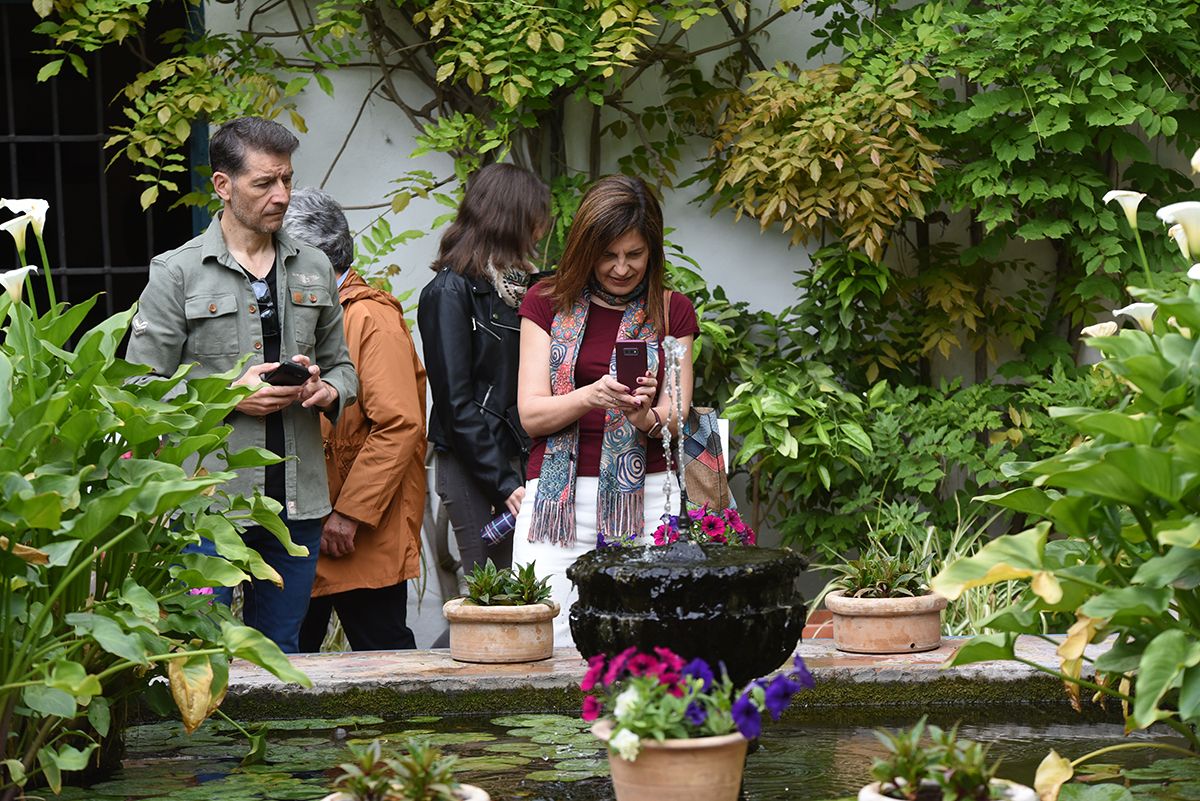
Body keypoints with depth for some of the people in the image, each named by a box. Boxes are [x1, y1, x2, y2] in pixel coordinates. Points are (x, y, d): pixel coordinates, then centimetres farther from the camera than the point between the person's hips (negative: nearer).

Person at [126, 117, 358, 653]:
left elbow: (342, 365, 22)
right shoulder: (177, 273, -2)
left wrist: (327, 390, -2)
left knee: (279, 654, 11)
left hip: (296, 507, 5)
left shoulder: (314, 269, 13)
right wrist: (230, 397, -15)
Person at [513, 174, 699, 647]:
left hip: (646, 500, 0)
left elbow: (676, 422, 4)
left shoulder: (673, 312, 10)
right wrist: (591, 397, -19)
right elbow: (532, 414, 1)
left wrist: (646, 417, -20)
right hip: (557, 498, 0)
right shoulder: (548, 303, 9)